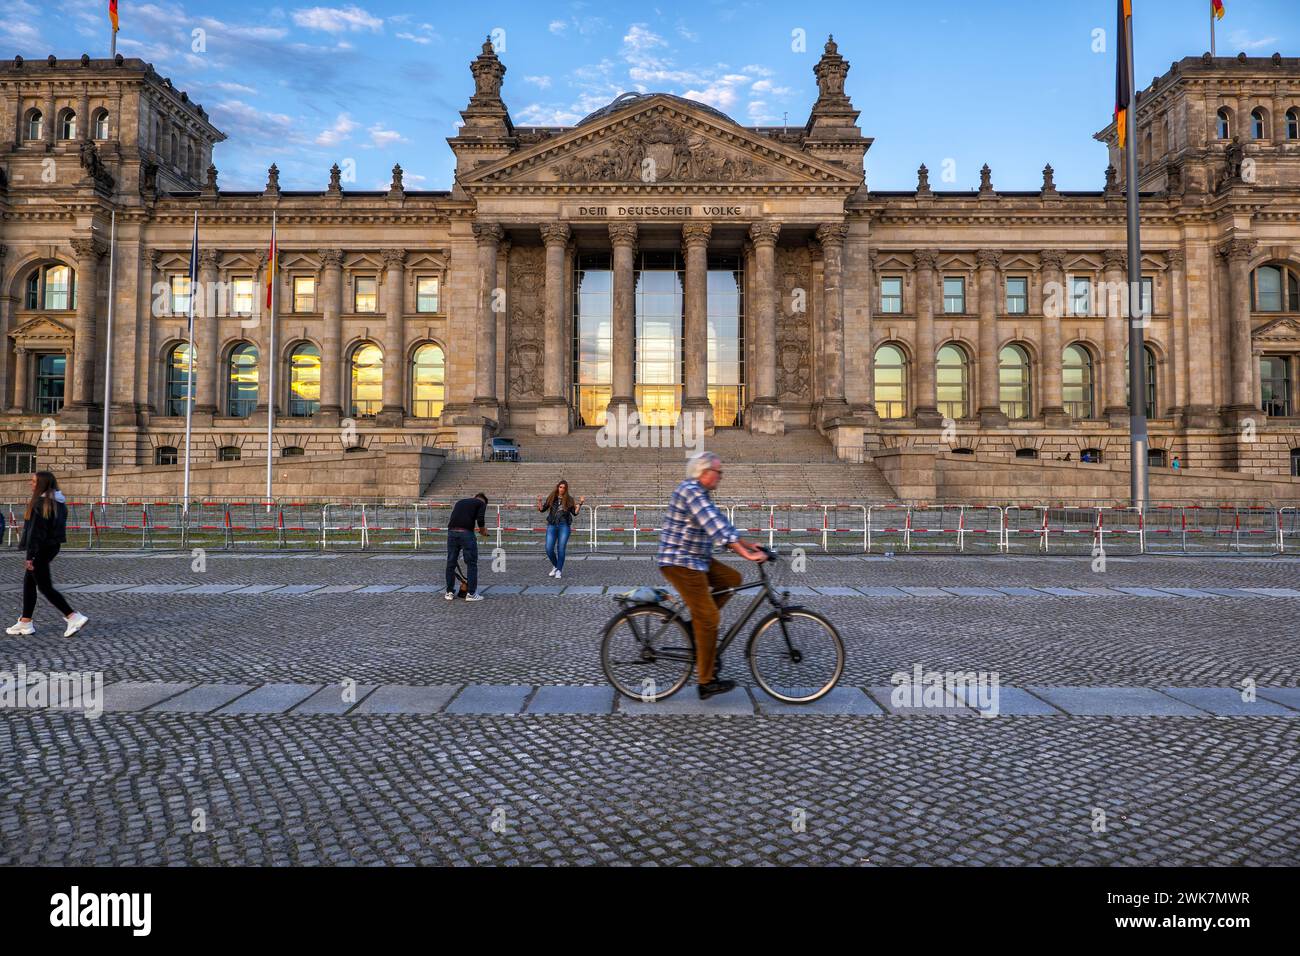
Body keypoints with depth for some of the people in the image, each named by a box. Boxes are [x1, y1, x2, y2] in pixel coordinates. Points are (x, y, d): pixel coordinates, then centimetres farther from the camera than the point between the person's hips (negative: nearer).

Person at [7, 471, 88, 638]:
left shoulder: (40, 503, -18)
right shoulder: (58, 502, 7)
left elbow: (35, 531, -19)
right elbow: (59, 526, 12)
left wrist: (30, 555, -16)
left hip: (41, 549, -9)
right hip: (52, 547, 9)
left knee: (45, 587, -3)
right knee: (28, 581, 18)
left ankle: (74, 617, -8)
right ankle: (25, 622, 24)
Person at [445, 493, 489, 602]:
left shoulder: (460, 501, 31)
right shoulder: (481, 503, 14)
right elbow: (480, 519, -4)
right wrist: (483, 530, 15)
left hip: (452, 532, 5)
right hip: (466, 533, -5)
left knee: (451, 563, 15)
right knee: (471, 563, 6)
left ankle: (450, 592, 21)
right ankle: (471, 594, 7)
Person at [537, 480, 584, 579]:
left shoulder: (569, 499, 4)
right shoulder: (551, 497, 7)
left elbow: (575, 513, 5)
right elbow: (542, 509, 10)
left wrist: (580, 503, -5)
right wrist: (539, 501, -6)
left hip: (564, 526, -1)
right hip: (552, 525, 2)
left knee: (561, 549, -5)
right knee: (549, 549, -4)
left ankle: (558, 571, 6)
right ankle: (555, 566, 22)